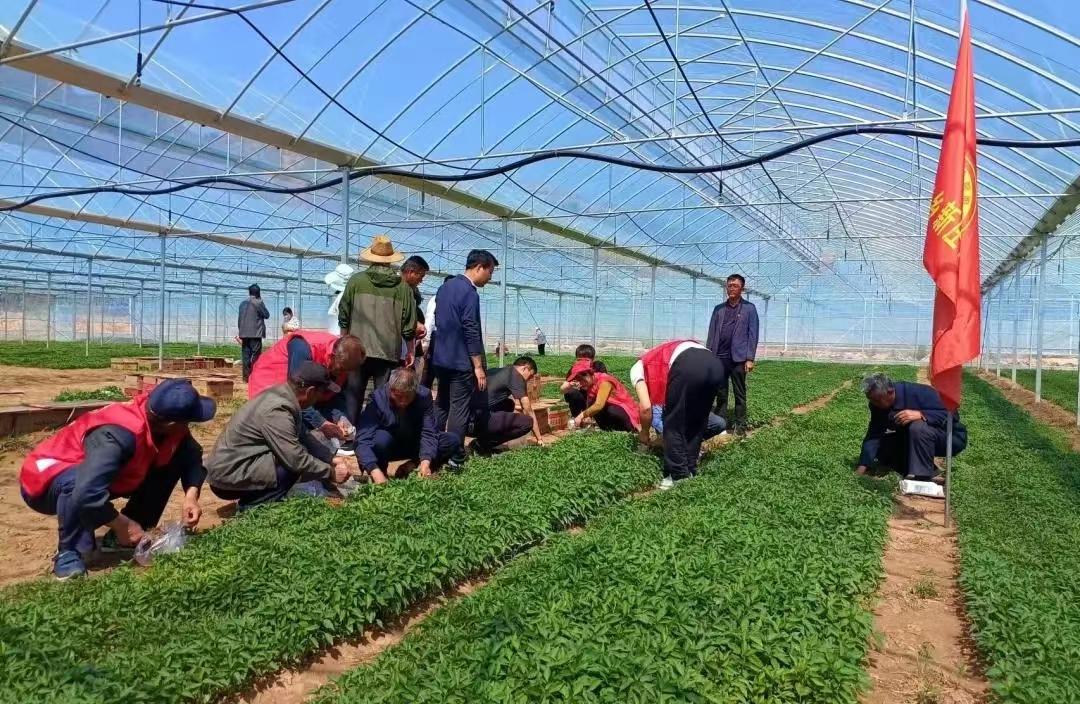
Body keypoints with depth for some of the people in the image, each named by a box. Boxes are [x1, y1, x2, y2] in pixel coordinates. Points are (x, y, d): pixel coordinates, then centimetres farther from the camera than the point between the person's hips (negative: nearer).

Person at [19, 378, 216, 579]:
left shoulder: (165, 423, -16)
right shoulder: (120, 434, -39)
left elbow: (191, 455, -3)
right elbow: (88, 492, -49)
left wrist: (191, 495, -22)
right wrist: (122, 525, -33)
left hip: (101, 476, 7)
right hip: (46, 478, -7)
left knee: (175, 460, -7)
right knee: (77, 482, -42)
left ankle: (119, 538, 2)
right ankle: (69, 554, -18)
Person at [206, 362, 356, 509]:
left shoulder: (282, 395, 2)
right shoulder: (277, 410, -26)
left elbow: (304, 435, 14)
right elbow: (297, 459, -25)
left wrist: (332, 458, 8)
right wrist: (331, 473, -12)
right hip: (228, 474, -10)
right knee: (297, 466, -20)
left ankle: (254, 498, 10)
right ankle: (252, 506, -6)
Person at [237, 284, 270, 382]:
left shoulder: (243, 303, 13)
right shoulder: (258, 302, -7)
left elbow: (239, 318, 16)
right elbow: (266, 315, 1)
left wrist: (239, 331, 21)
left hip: (244, 333, 6)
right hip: (255, 333, -6)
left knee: (245, 355, 8)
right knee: (255, 355, -5)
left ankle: (246, 376, 9)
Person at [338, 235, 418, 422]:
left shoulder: (356, 281, -2)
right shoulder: (402, 287, -3)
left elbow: (343, 316, 5)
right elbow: (408, 326, 0)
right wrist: (411, 353, 13)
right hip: (389, 352, 0)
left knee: (353, 396, 10)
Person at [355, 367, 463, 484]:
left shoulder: (424, 395, -21)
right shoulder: (378, 398, -28)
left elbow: (428, 433, -24)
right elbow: (363, 439, -35)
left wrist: (425, 462, -41)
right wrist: (375, 471, -50)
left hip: (414, 445, 2)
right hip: (388, 448, -2)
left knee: (453, 440, -17)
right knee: (381, 438, -36)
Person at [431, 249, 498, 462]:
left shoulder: (445, 287, 11)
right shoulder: (470, 293, -17)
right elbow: (471, 332, -20)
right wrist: (478, 366, -16)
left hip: (442, 358, 9)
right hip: (461, 361, -9)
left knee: (441, 407, 16)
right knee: (459, 409, -2)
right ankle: (454, 456, 1)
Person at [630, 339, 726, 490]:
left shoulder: (637, 368, 26)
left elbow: (646, 407, 11)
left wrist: (644, 433, 31)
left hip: (688, 366, -7)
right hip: (716, 364, 7)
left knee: (673, 425, 12)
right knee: (697, 422, 24)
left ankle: (679, 477, 14)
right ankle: (690, 471, 30)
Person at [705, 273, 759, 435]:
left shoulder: (749, 308, 1)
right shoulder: (719, 309, 11)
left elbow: (753, 334, -3)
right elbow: (711, 333, 9)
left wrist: (750, 358, -10)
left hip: (738, 358, -3)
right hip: (719, 357, 4)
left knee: (739, 393, 3)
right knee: (720, 392, 8)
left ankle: (740, 424, 8)